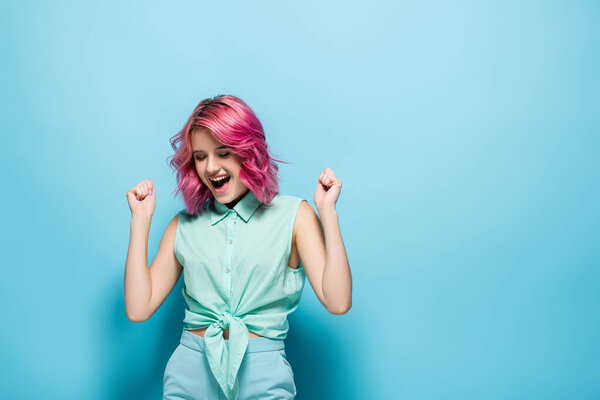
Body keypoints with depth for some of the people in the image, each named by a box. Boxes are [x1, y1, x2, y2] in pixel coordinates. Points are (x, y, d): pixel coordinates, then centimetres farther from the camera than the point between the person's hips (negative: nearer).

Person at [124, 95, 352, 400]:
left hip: (263, 375, -2)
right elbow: (138, 309, 1)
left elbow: (337, 302, -9)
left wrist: (327, 212, -11)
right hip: (190, 371, 2)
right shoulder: (184, 226, 7)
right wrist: (140, 219, 1)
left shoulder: (293, 215, 0)